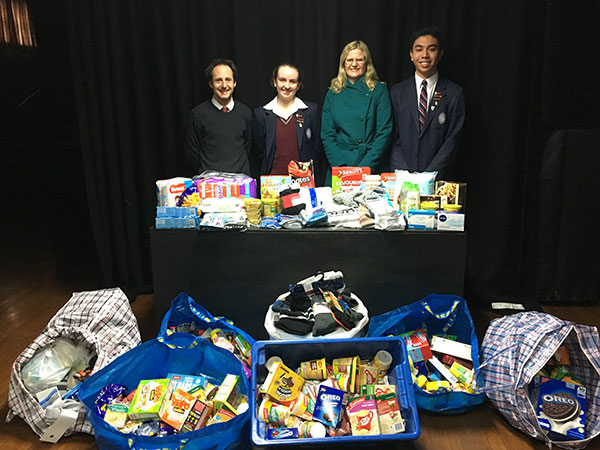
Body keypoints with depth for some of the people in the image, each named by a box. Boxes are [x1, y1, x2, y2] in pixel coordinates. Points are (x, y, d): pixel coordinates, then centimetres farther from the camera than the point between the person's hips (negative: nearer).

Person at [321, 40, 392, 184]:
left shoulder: (379, 90, 2)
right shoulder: (333, 94, 8)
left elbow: (384, 133, -4)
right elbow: (327, 134, 4)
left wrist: (365, 167, -14)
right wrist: (341, 166, -10)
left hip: (372, 169, -2)